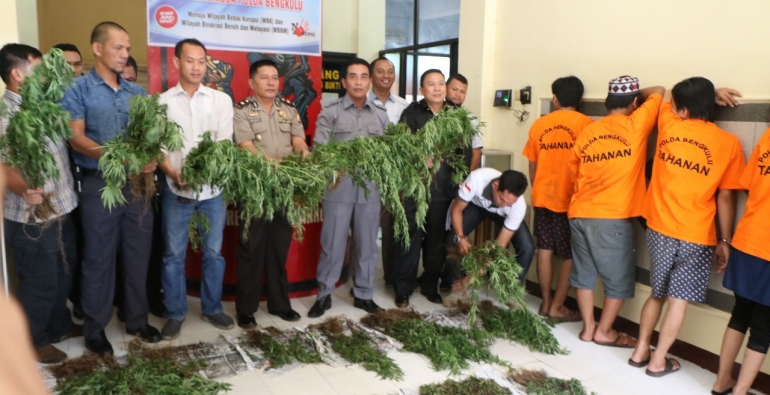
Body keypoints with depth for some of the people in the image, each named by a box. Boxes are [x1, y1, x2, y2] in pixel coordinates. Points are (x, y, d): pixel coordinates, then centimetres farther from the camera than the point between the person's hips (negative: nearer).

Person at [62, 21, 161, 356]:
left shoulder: (137, 92, 11)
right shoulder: (78, 89, -3)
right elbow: (76, 138, -11)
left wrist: (151, 158, -12)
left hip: (137, 184, 4)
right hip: (99, 185, -4)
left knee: (138, 256, 11)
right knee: (98, 259, 6)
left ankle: (137, 320, 26)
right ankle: (94, 329, 20)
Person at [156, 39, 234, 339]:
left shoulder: (221, 100, 5)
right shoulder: (162, 102, 4)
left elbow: (225, 143, -2)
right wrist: (173, 173, -16)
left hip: (212, 189, 1)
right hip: (175, 189, 0)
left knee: (213, 252, 10)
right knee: (173, 255, 7)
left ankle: (212, 308, 26)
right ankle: (175, 313, 21)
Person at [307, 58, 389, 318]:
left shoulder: (381, 115, 11)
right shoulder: (330, 112, 1)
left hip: (370, 188, 3)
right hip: (339, 187, -3)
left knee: (367, 244, 11)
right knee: (333, 243, 4)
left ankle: (363, 294, 26)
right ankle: (324, 295, 20)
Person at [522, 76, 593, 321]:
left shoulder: (539, 124, 6)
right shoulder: (585, 123, -6)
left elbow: (532, 166, 10)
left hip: (542, 197, 4)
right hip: (570, 199, -4)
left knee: (545, 250, 12)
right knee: (571, 255, 6)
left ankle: (546, 303, 18)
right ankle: (557, 307, 8)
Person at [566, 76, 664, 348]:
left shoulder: (587, 131, 7)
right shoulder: (635, 126, -5)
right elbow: (659, 91, 10)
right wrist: (637, 94, 26)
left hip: (579, 214, 5)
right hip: (613, 218, -5)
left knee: (584, 273, 14)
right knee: (618, 279, 11)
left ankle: (588, 327, 24)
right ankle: (604, 331, 20)